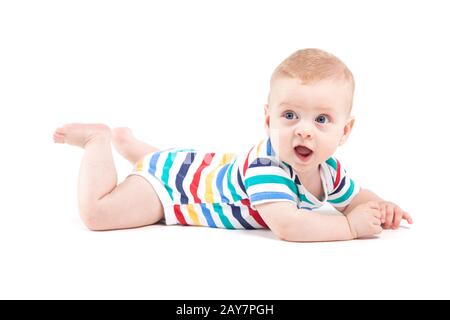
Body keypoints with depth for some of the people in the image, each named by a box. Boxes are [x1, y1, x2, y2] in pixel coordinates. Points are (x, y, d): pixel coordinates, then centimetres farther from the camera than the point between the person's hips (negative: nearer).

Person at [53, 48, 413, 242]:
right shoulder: (265, 165, -42)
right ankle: (98, 138, 8)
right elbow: (286, 225, -53)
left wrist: (379, 207, -23)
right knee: (97, 213, -13)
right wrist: (351, 226, -45)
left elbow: (356, 199, 0)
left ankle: (125, 139, 52)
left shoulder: (329, 170, -17)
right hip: (170, 176, -7)